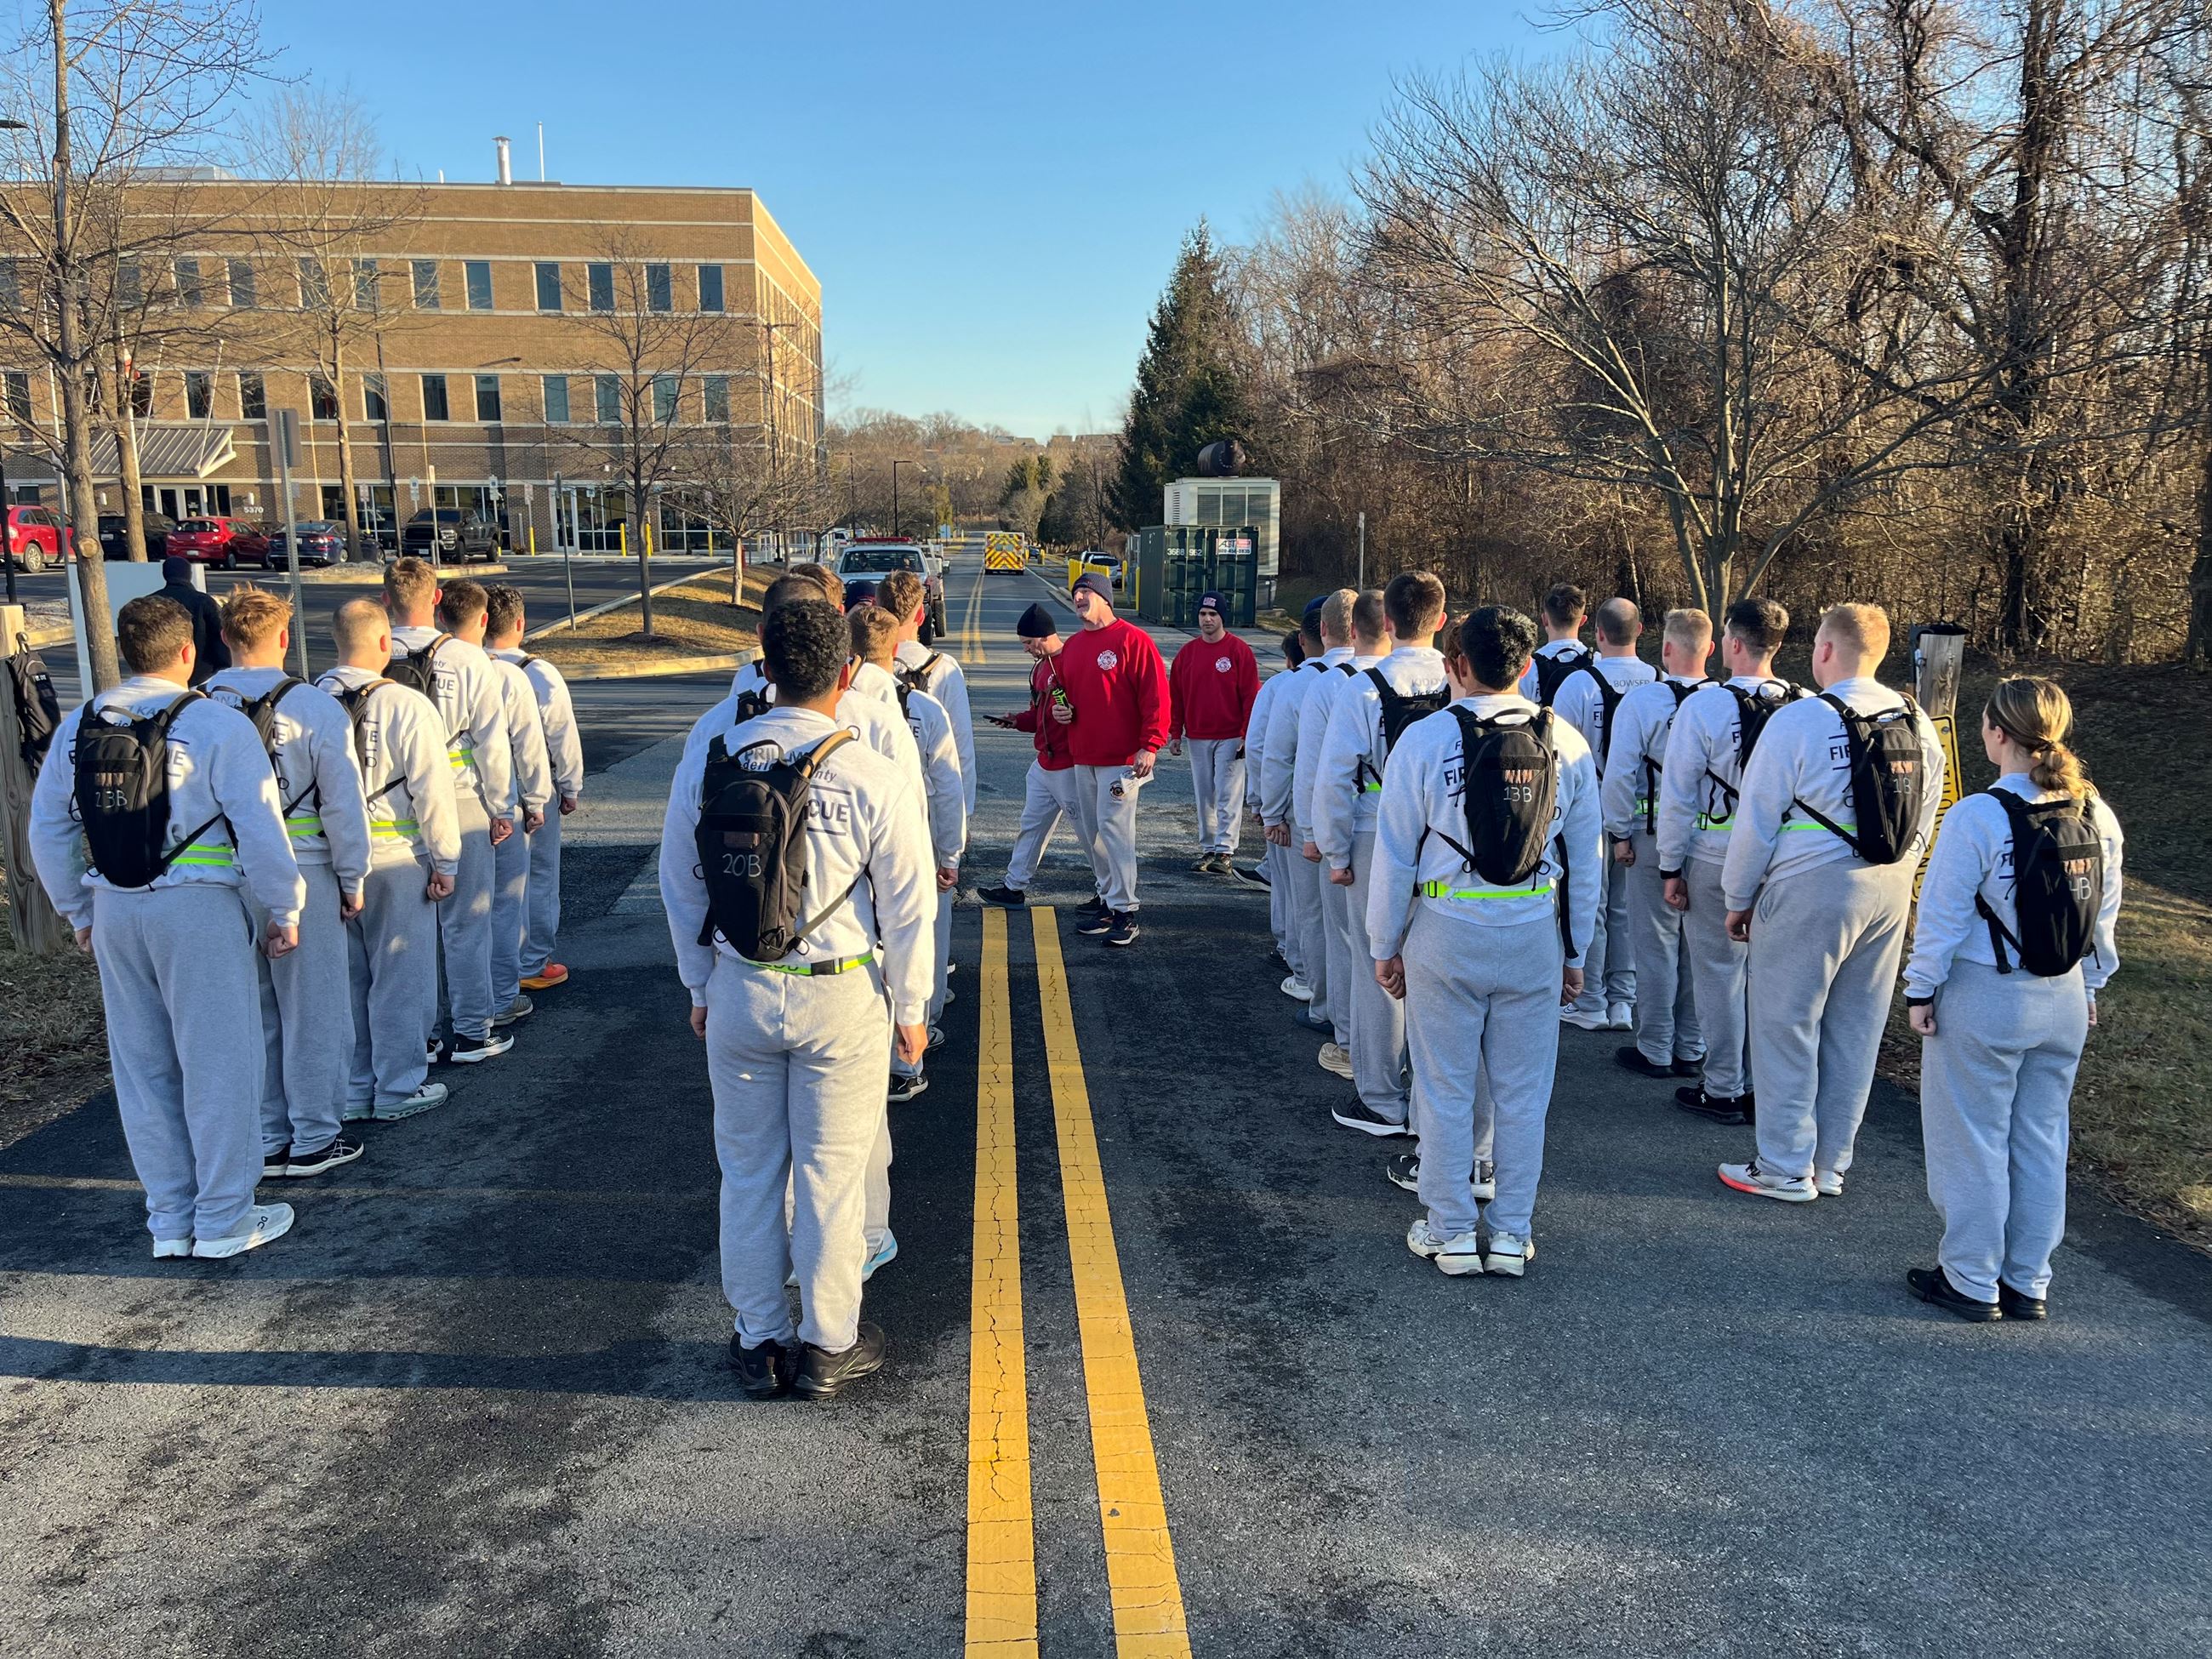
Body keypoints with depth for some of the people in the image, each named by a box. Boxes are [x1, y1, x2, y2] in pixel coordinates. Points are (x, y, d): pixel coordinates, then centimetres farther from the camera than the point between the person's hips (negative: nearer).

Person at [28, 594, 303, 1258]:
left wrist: (79, 911, 22)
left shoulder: (77, 727, 5)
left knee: (143, 1066, 15)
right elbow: (260, 830, -13)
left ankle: (169, 1220, 26)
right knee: (218, 1064, 5)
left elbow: (48, 831, 11)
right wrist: (284, 911, -2)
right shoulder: (217, 725, -11)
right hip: (198, 910, -5)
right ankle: (223, 1219, 14)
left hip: (114, 911, 6)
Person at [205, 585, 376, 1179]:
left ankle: (264, 1141, 25)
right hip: (300, 875, -4)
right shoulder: (316, 708, -10)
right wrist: (352, 878, 2)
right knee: (311, 1010, 9)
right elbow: (344, 802, -9)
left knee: (251, 1012, 15)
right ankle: (313, 1139, 18)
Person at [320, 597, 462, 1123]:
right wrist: (446, 862, -4)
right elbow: (433, 791, -13)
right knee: (401, 977, 8)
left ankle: (353, 1089, 27)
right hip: (396, 859, -4)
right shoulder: (407, 706, -14)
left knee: (346, 977, 16)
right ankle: (399, 1090, 17)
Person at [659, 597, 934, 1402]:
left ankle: (760, 1342, 30)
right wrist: (910, 1009, 4)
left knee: (749, 1171, 16)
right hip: (843, 1000, -3)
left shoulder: (704, 764, -5)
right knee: (831, 1172, 11)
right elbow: (908, 908, -9)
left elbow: (681, 890, 5)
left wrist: (700, 987, 17)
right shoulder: (876, 778, -16)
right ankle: (828, 1346, 26)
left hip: (739, 994, 3)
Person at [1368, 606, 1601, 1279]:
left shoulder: (1425, 740, -8)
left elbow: (1395, 854, -5)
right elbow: (1586, 857, 6)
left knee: (1446, 1090, 10)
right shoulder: (1566, 743, 1)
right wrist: (1575, 951, 15)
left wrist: (1385, 945, 6)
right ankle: (1511, 1235, 22)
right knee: (1523, 1093, 13)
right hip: (1535, 932, 3)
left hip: (1447, 931, -2)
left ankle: (1450, 1232, 20)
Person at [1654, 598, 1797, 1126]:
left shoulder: (1705, 706, -13)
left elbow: (1677, 794, -10)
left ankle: (1723, 1090, 17)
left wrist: (1670, 868, -2)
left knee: (1719, 972, 8)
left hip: (1716, 860, -4)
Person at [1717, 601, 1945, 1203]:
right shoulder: (1918, 724, 6)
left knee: (1787, 1025, 5)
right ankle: (1831, 1164, 25)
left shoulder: (1799, 721, -12)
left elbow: (1757, 820, -9)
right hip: (1892, 893, 7)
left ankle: (1786, 1169, 11)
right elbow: (1923, 820, 13)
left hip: (1811, 889, -6)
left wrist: (1738, 898, 1)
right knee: (1856, 1030, 14)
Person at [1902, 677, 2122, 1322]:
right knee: (2040, 1140, 16)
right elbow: (2105, 914, 8)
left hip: (1984, 1002, -6)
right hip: (2065, 1002, 6)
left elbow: (1943, 915, -14)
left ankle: (1972, 1281, 18)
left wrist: (1921, 990, -3)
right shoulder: (2097, 816, -1)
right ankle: (2027, 1284, 26)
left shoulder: (1977, 817, -20)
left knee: (1973, 1141, 7)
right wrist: (2090, 985, 20)